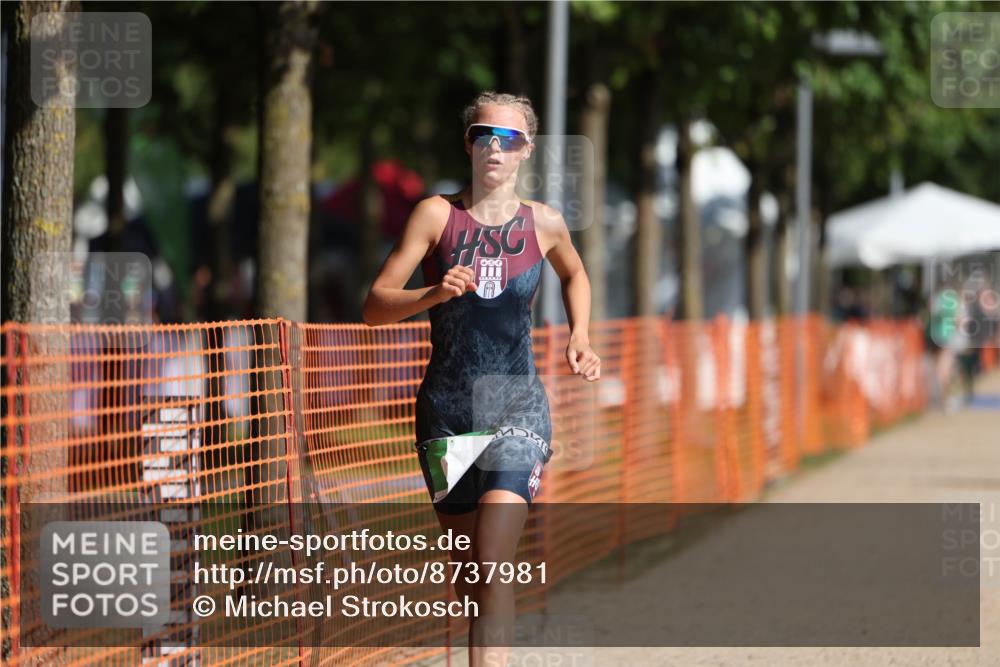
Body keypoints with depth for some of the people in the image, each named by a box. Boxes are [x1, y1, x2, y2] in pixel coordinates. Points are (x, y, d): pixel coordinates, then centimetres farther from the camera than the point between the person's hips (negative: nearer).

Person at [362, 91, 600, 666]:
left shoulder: (544, 224, 3)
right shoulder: (437, 214, -1)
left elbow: (575, 275, 27)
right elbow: (375, 306, -4)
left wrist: (580, 338, 11)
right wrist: (434, 294, -21)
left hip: (517, 407, -1)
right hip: (447, 407, 1)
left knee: (493, 564, -18)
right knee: (467, 569, 10)